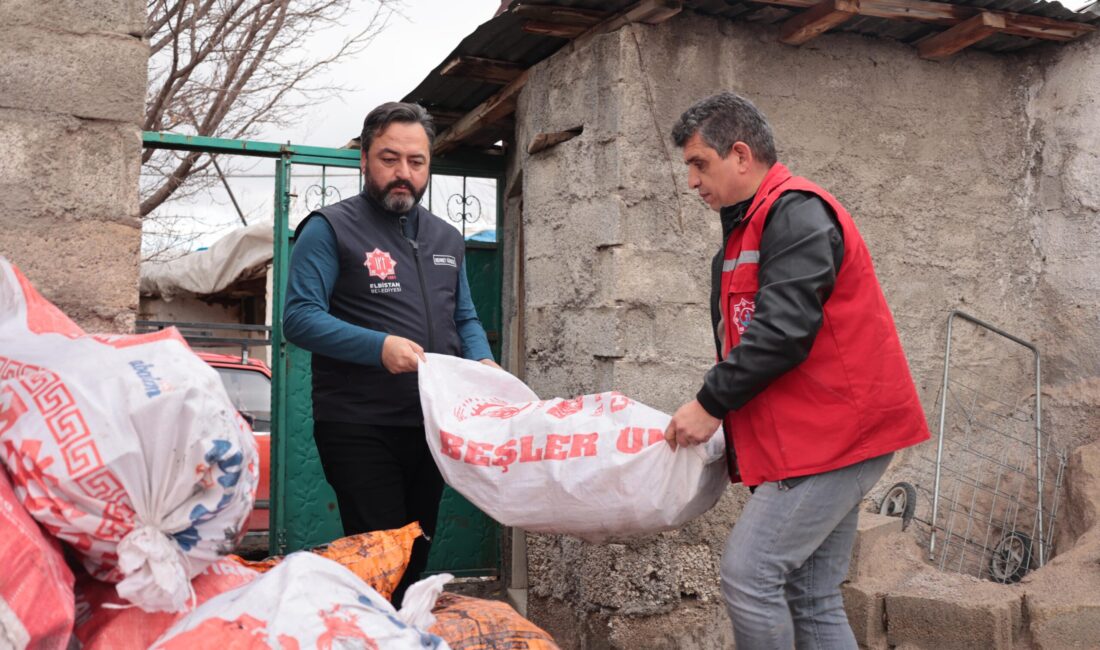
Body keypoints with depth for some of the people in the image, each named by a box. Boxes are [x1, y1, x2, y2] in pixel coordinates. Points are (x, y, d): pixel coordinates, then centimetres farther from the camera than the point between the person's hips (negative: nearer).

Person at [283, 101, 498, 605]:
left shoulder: (446, 239, 16)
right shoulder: (331, 229, -4)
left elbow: (465, 319, 20)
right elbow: (300, 318, -12)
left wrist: (483, 362, -2)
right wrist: (379, 347, -26)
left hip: (431, 426, 6)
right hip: (359, 427, -6)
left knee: (416, 560, 15)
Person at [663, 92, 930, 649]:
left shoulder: (796, 212, -12)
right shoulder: (748, 227, 19)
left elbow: (783, 331, -21)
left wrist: (711, 404, -15)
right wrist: (713, 407, 10)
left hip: (831, 433, -10)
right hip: (833, 435, 10)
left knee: (749, 572, -12)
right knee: (811, 597, 10)